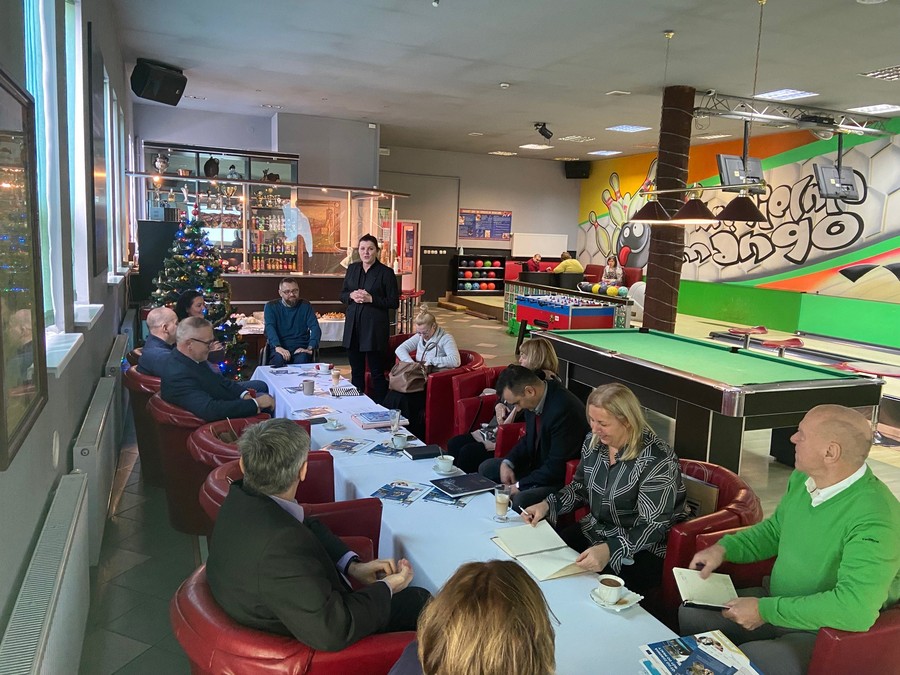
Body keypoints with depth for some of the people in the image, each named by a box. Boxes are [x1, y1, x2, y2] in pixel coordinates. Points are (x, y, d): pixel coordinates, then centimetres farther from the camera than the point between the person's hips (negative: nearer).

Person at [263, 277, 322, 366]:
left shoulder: (305, 305, 12)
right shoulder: (271, 306, 10)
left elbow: (315, 328, 0)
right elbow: (270, 328, -7)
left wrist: (310, 348, -19)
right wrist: (278, 347, -27)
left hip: (300, 348, 0)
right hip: (280, 347, 0)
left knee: (302, 359, -34)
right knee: (279, 360, -34)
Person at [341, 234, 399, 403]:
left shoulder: (386, 272, -6)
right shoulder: (352, 268, 10)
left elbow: (394, 302, -7)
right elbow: (342, 294, 16)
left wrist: (371, 299, -17)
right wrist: (351, 295, -6)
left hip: (374, 327, -5)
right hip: (353, 326, 5)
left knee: (377, 373, 0)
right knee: (356, 371, 14)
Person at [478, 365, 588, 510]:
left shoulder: (563, 410, -30)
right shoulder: (536, 400, -3)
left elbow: (556, 468, -25)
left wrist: (519, 486, -18)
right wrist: (507, 462, -2)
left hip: (559, 480, -9)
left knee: (521, 500, -33)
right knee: (486, 468, 10)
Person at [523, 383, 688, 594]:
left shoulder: (656, 460, -24)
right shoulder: (593, 441, -3)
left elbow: (654, 526, -25)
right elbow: (580, 487, 12)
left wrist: (609, 550, -38)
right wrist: (547, 505, -6)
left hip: (641, 548, -6)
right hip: (595, 530, 7)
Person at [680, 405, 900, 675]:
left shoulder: (875, 519, -29)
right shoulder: (802, 478, -3)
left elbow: (856, 608, -36)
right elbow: (774, 530, 14)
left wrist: (766, 610, -29)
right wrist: (724, 548, -3)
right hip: (776, 604, 8)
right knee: (690, 613, 4)